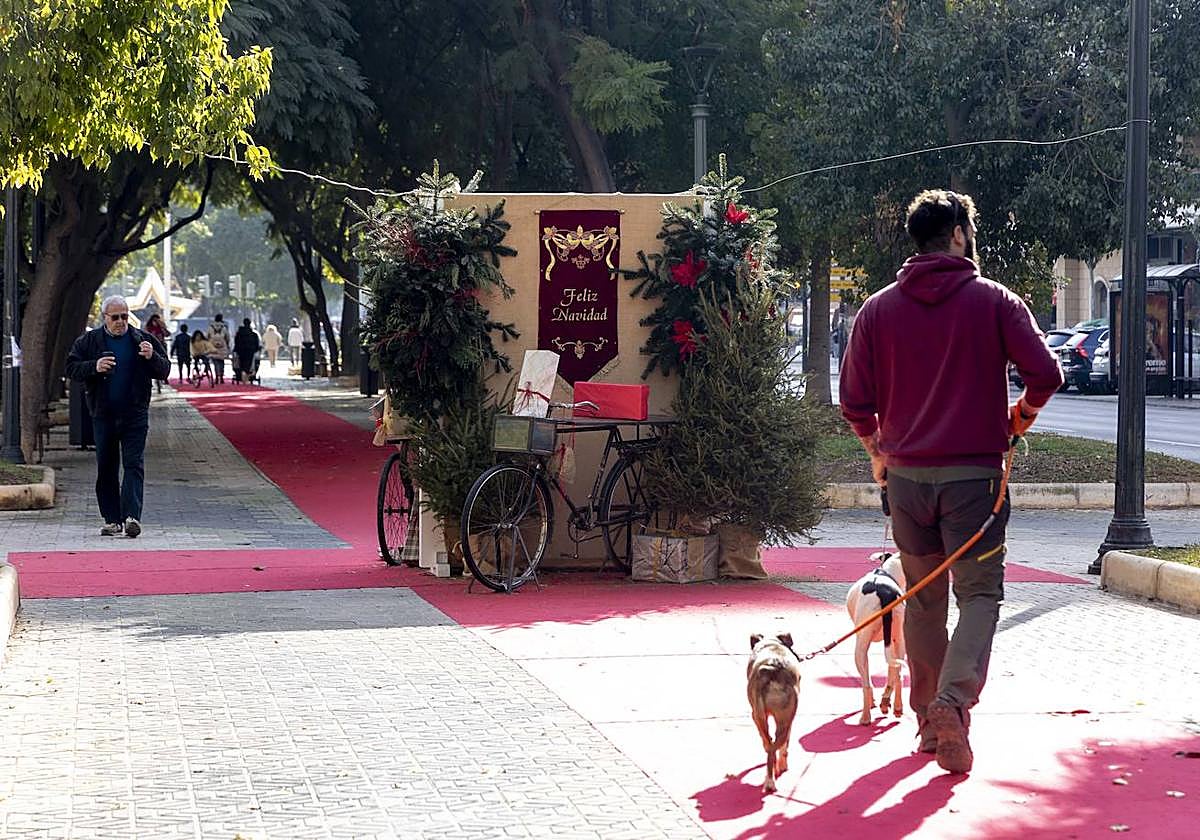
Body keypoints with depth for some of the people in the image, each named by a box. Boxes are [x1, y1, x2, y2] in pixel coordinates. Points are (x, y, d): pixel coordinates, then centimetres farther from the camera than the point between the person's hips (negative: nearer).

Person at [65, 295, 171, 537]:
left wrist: (152, 357, -14)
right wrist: (94, 367, -16)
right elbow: (72, 368, 2)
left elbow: (164, 371, 7)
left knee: (134, 464, -10)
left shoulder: (142, 340, 5)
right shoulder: (88, 341, 5)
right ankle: (112, 519, 12)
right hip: (103, 415, 1)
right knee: (106, 468, 5)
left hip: (135, 414, -1)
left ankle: (131, 515, -17)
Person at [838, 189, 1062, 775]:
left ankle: (929, 722, 18)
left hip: (906, 475, 3)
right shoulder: (994, 301, -3)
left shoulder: (878, 310, 5)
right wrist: (1020, 416, 11)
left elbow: (855, 401, 3)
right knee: (980, 592, 1)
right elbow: (1045, 374, -9)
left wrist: (878, 451, 21)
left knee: (923, 599, 14)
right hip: (974, 473, -3)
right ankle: (954, 700, -21)